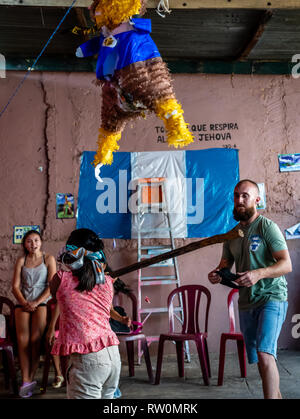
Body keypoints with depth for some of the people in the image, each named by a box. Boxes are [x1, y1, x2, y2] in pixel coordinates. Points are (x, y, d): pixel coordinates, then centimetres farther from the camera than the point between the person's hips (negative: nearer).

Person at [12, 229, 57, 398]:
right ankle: (26, 380, -16)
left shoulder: (49, 259, 8)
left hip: (42, 301, -2)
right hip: (24, 302, 2)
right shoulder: (21, 261, 15)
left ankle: (30, 378, -12)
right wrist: (25, 303, -8)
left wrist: (36, 303, -9)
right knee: (22, 338, -17)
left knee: (35, 338, -20)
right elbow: (15, 286, 9)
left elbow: (52, 285, 0)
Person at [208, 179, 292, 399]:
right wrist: (217, 274, -8)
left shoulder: (267, 226, -8)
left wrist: (259, 273, -31)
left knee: (265, 354, -21)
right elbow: (226, 263, 16)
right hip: (246, 304, 7)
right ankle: (277, 394, 31)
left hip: (272, 298, -7)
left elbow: (286, 265, -15)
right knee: (259, 359, 13)